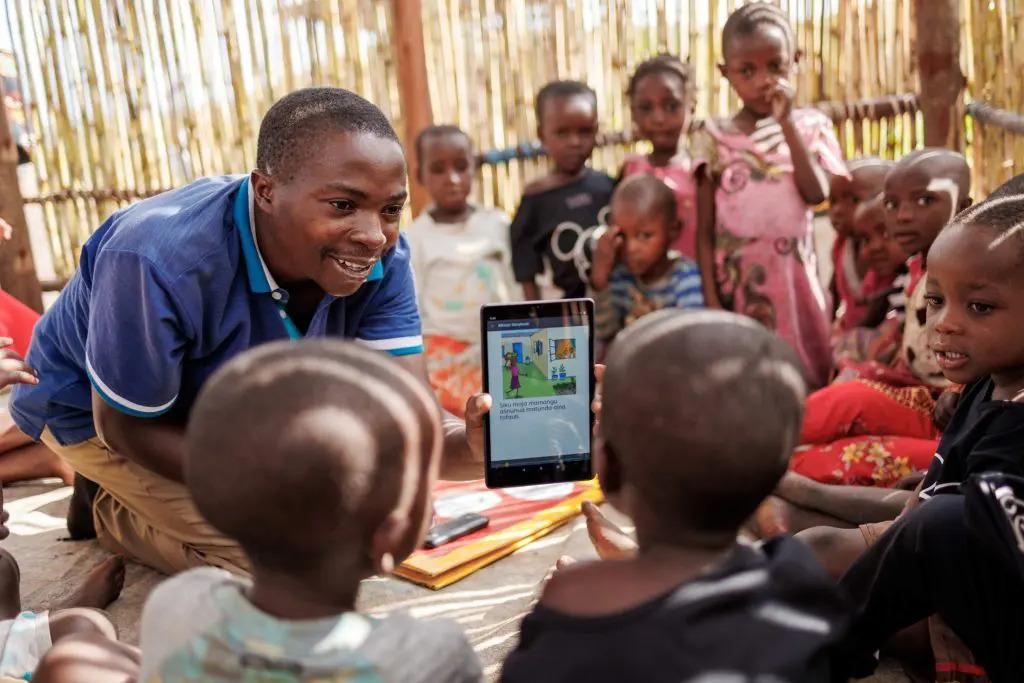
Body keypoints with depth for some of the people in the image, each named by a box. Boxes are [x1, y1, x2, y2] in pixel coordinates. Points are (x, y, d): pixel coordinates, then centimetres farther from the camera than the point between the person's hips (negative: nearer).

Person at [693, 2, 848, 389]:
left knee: (807, 379, 8)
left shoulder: (809, 126, 4)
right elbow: (704, 232, -1)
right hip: (735, 282, -1)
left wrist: (786, 124, -13)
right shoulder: (714, 138, 0)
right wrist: (711, 299, -8)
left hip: (795, 280, 1)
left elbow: (817, 193, -13)